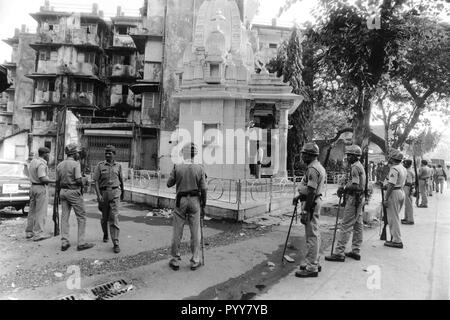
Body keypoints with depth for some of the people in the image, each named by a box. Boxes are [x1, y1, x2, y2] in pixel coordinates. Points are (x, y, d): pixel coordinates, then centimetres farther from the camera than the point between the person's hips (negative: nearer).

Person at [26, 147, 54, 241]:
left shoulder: (33, 161, 12)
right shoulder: (41, 164, -17)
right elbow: (43, 179, -23)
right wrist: (54, 181, -16)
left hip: (33, 187, 10)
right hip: (41, 188, -10)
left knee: (32, 211, 15)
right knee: (41, 212, -6)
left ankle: (29, 232, 22)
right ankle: (38, 234, -5)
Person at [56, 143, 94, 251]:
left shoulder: (59, 165, 9)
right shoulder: (76, 164, -12)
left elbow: (57, 182, 12)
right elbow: (79, 180, -20)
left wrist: (58, 195, 20)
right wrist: (83, 182, 1)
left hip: (63, 191, 7)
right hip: (74, 192, -7)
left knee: (64, 217, 10)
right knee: (81, 217, 1)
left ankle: (64, 243, 12)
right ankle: (81, 243, 1)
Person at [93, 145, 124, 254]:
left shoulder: (118, 166, 7)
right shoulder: (100, 165, 1)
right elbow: (96, 181, -4)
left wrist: (123, 191, 28)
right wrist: (98, 195, -14)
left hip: (115, 192, -1)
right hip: (103, 192, 1)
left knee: (114, 217, -10)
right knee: (104, 217, 15)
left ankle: (116, 243, -10)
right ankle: (105, 234, 42)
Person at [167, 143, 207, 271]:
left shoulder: (177, 168, -7)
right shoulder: (199, 169, -5)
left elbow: (169, 184, 2)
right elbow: (203, 189, -4)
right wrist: (203, 204, 6)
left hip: (181, 200, 0)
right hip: (195, 200, 0)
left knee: (177, 232, 9)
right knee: (195, 232, 9)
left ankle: (175, 260, 18)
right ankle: (195, 261, 16)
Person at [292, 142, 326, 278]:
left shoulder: (312, 169, -20)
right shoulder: (318, 167, 14)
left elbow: (312, 192, -24)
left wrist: (305, 211, -23)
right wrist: (299, 196, 20)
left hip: (311, 203, -11)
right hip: (315, 201, 11)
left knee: (311, 235, -5)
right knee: (314, 234, 17)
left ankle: (311, 268, 2)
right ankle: (314, 262, 28)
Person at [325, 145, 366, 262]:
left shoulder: (355, 167, -16)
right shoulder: (360, 166, 16)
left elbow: (355, 186, -23)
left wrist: (343, 189, -11)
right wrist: (345, 188, 9)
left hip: (354, 199, -11)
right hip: (359, 199, 11)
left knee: (346, 226, -8)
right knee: (357, 225, 13)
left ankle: (339, 253, -5)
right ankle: (356, 251, 21)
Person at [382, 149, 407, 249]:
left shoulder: (394, 169, -18)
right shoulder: (403, 168, 13)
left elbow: (391, 185, -22)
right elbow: (401, 183, 18)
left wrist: (386, 199, -21)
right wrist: (387, 186, 9)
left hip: (394, 193, -10)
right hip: (401, 192, 10)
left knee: (393, 218, -2)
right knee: (396, 217, 18)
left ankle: (397, 241, 2)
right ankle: (395, 238, 25)